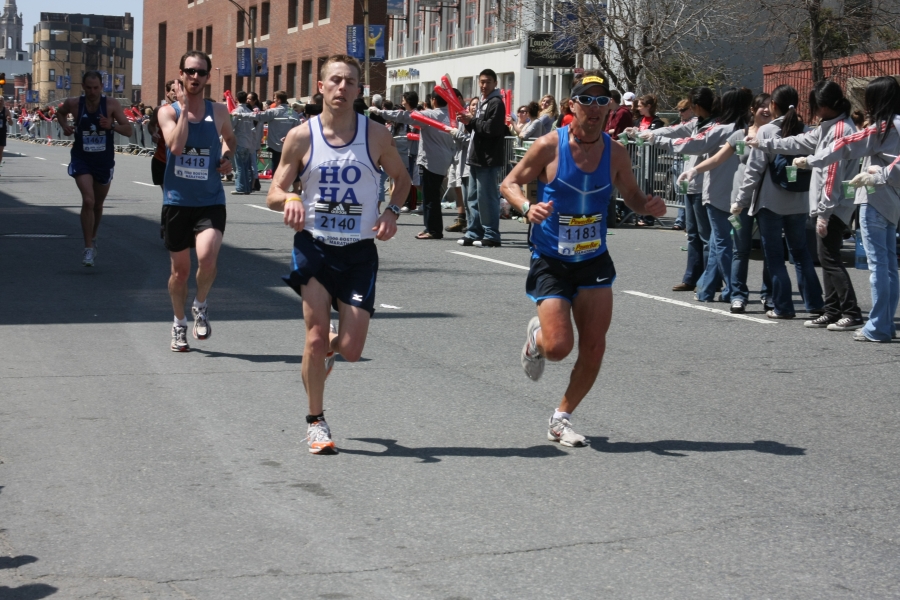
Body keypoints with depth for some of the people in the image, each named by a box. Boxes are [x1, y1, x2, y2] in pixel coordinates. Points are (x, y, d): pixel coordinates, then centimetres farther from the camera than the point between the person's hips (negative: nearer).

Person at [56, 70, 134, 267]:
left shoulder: (112, 105, -12)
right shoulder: (73, 104, -9)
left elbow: (129, 131, -12)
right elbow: (60, 112, 15)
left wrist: (112, 125, -30)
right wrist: (64, 126, -4)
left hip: (104, 161, 1)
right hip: (81, 160, -1)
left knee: (97, 204, 18)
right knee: (88, 201, -19)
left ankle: (93, 238, 43)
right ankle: (88, 248, -13)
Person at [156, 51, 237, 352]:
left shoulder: (219, 111, 3)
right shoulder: (168, 112, -3)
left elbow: (230, 137, 24)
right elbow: (176, 146, -21)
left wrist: (227, 157, 4)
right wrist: (184, 107, -19)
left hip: (210, 202, 0)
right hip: (177, 202, 0)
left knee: (207, 257, -23)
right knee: (180, 268, 9)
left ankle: (200, 306, 6)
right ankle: (179, 324, 32)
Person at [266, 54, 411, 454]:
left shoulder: (376, 135, -2)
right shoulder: (301, 137, -3)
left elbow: (402, 177, 14)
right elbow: (273, 194, 1)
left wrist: (392, 211, -5)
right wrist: (289, 199, -23)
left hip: (359, 251, 1)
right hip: (314, 245, -1)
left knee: (351, 351, -3)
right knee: (316, 337, -8)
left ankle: (331, 344, 36)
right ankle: (315, 421, 12)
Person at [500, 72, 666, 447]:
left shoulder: (615, 154, -2)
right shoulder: (549, 146, -11)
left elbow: (631, 195, 12)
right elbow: (509, 184, -3)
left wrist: (649, 206, -11)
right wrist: (527, 208, -24)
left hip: (595, 261, 4)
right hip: (550, 261, -3)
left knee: (594, 348, -2)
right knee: (558, 347, -13)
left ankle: (561, 418, 18)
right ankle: (536, 335, 26)